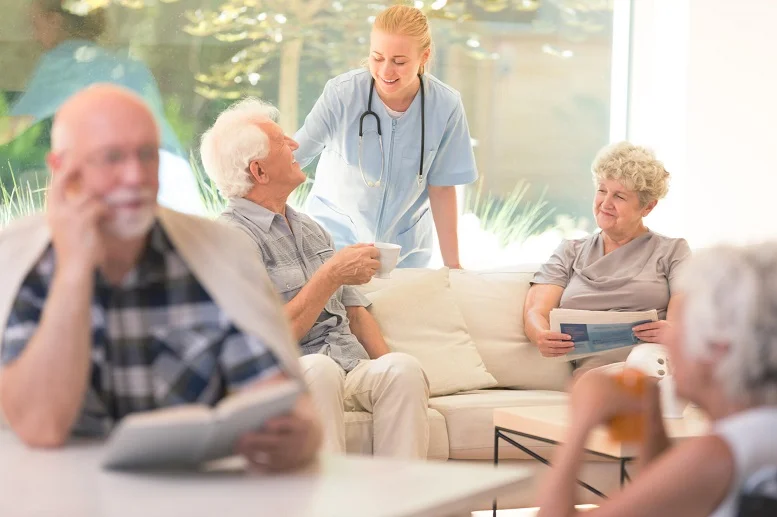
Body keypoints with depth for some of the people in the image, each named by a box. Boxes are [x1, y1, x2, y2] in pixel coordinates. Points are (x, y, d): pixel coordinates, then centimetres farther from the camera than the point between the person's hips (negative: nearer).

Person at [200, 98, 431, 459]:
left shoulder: (312, 230, 23)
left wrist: (389, 372, 7)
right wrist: (332, 275, -12)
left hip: (353, 371, 6)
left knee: (403, 367, -26)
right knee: (319, 369, -39)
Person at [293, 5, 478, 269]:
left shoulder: (446, 106, -15)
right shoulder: (340, 94, -20)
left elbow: (441, 187, -5)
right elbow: (291, 156, -16)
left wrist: (453, 264, -4)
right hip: (335, 237, -1)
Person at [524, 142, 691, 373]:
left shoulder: (673, 250, 19)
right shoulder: (570, 252, 26)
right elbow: (535, 312, 11)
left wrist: (671, 332, -25)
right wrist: (542, 337, -16)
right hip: (595, 362, 0)